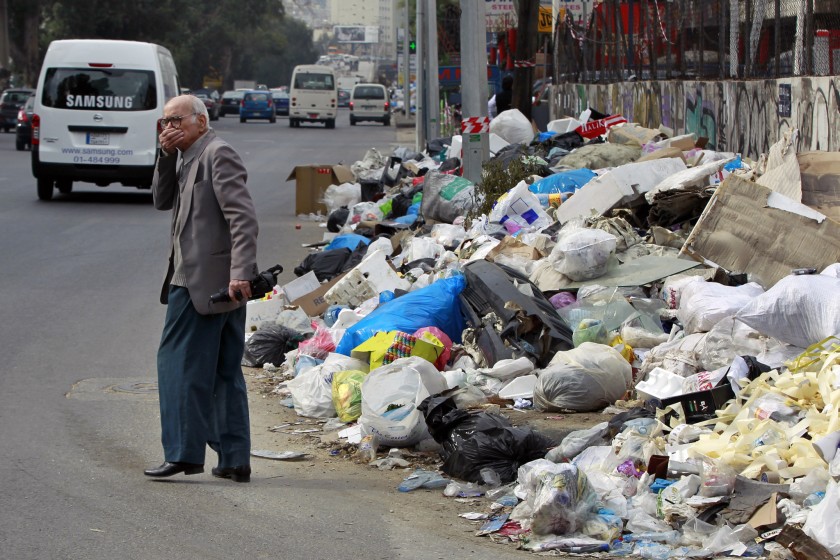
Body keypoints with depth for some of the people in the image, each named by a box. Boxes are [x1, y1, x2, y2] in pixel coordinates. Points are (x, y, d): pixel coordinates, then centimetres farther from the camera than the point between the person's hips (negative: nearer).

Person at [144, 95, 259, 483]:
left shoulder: (217, 153, -10)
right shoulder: (188, 159, 19)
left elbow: (243, 216, -19)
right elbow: (162, 200, 15)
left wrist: (241, 272, -27)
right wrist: (167, 156, 2)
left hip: (203, 281, -10)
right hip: (215, 282, 10)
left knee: (179, 362, -5)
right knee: (225, 372, 10)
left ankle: (183, 453, -3)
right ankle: (234, 460, 13)